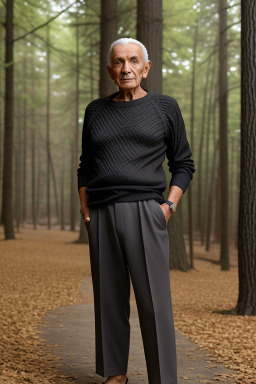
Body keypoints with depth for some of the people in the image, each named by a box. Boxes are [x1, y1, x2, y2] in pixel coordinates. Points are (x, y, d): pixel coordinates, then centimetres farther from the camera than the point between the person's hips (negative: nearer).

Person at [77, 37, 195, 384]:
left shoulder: (164, 107, 4)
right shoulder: (96, 111, 12)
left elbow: (183, 165, 7)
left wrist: (169, 207, -6)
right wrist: (85, 208, 6)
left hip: (144, 213, -3)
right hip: (102, 216, 3)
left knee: (154, 301, -6)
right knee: (110, 297, 6)